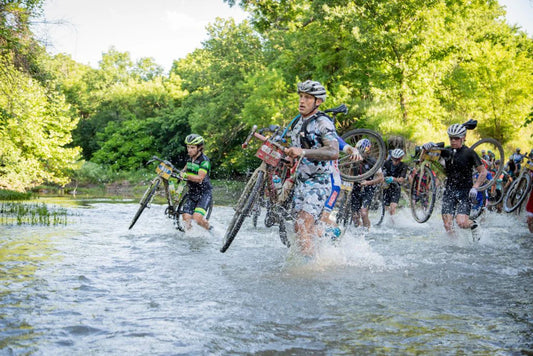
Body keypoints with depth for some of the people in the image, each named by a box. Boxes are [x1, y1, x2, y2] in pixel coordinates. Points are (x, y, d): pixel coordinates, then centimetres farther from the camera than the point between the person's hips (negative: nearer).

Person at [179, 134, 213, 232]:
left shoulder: (204, 160, -16)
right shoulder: (190, 158, 6)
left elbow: (199, 178, -28)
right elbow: (185, 170, 23)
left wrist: (185, 175, -40)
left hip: (204, 193, -6)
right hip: (192, 193, 7)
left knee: (197, 218, -22)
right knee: (186, 219, -8)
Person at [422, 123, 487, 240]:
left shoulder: (469, 153, -7)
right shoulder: (446, 151, 4)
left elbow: (483, 172, -3)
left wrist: (475, 187, -14)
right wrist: (427, 147, -20)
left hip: (465, 192, -4)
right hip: (449, 190, 4)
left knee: (461, 222, -18)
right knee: (447, 225, -7)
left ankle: (474, 225, 15)